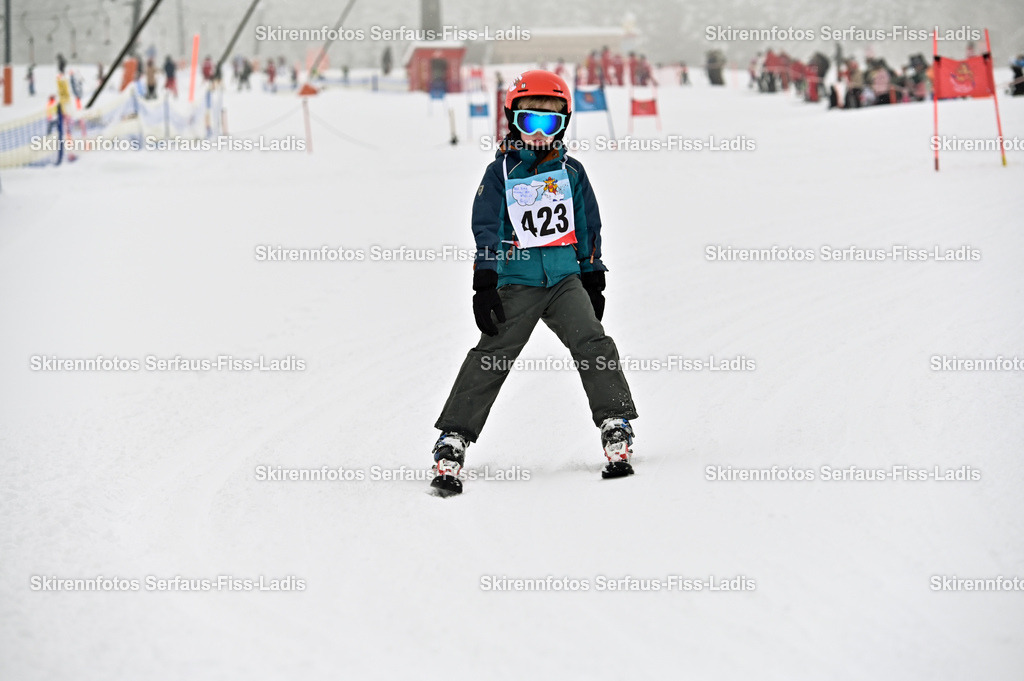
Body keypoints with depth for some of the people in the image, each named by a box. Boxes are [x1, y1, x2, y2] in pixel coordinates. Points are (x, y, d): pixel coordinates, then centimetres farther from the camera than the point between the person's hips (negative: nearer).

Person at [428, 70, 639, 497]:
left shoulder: (572, 173, 12)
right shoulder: (501, 173, 3)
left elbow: (589, 229, 19)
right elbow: (486, 230, -1)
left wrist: (594, 281, 18)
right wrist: (485, 284, -10)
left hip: (566, 279, 3)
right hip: (516, 281, -3)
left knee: (593, 343, -15)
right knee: (491, 357, -10)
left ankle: (616, 430, -14)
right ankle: (451, 445, -10)